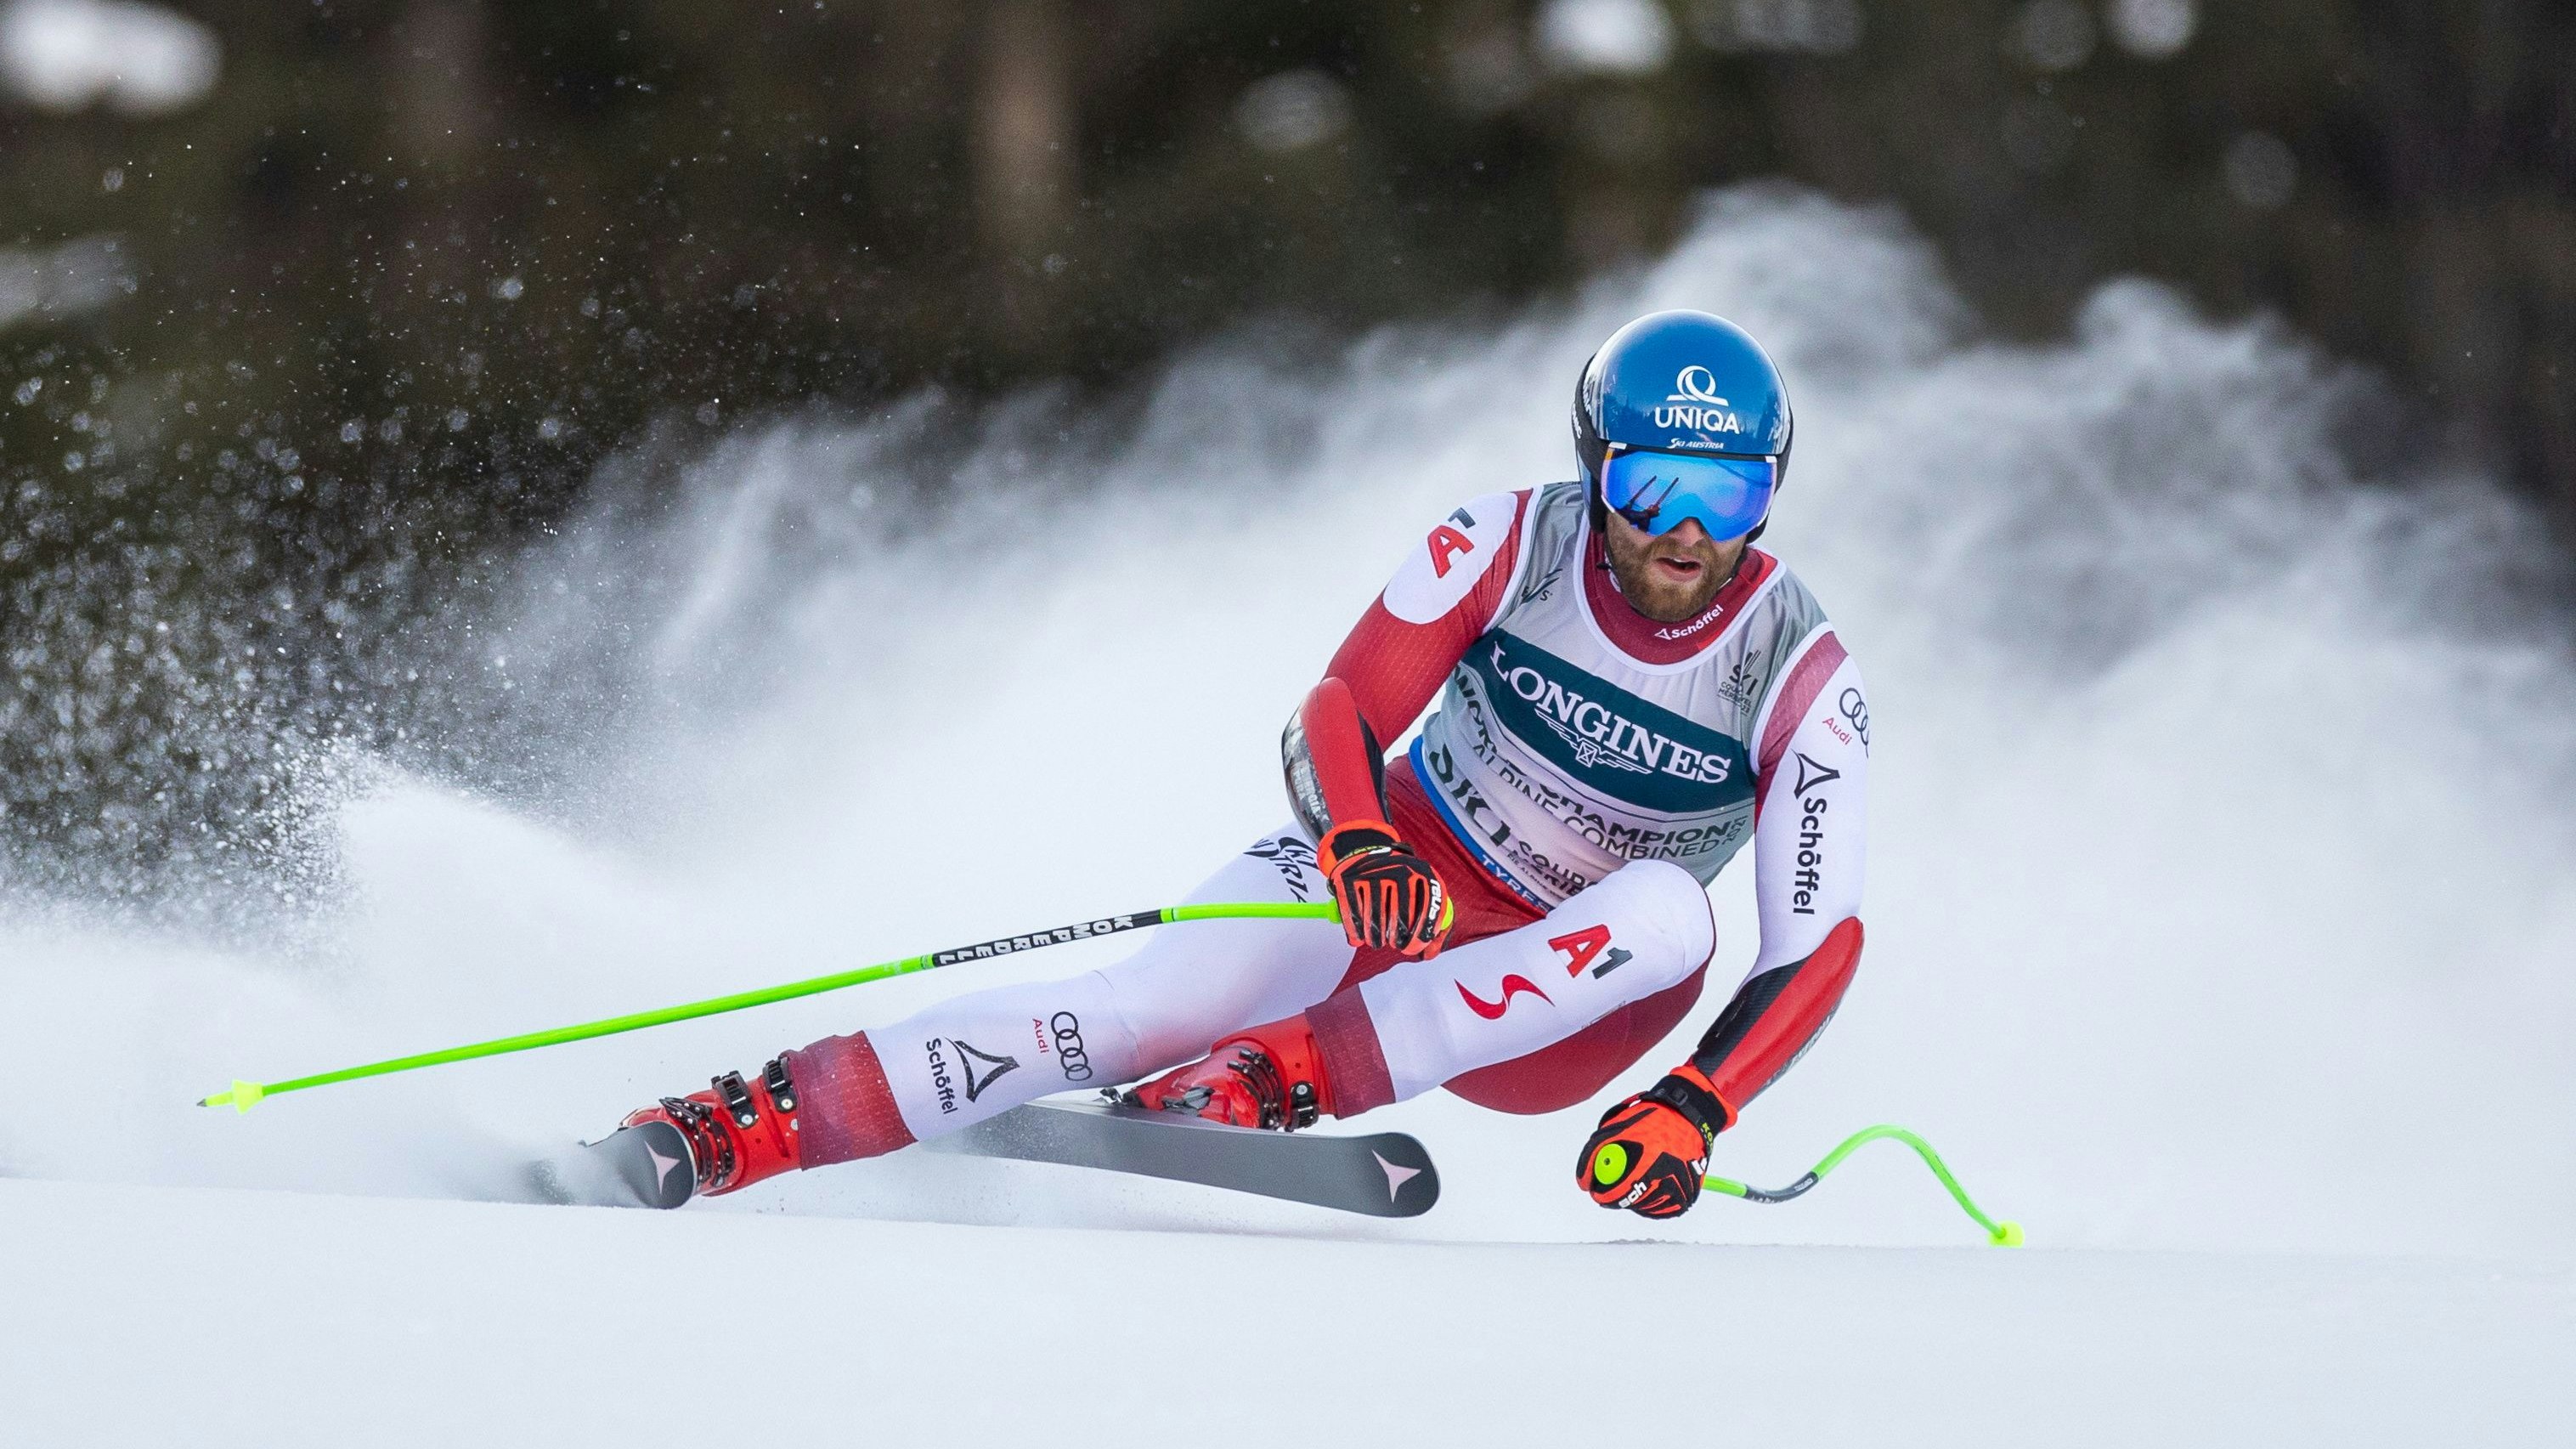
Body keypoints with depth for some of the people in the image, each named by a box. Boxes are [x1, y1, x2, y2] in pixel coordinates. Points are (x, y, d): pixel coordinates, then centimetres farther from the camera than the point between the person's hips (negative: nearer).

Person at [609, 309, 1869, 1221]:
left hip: (1555, 1009, 0)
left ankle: (1280, 1077, -38)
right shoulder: (1505, 546, -16)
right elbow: (1336, 717, -20)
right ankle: (743, 1127, -30)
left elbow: (1819, 950, -20)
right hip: (1405, 873, 0)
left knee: (1671, 913, -34)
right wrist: (1358, 847, -43)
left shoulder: (1803, 682, -18)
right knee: (1147, 1006, -26)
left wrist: (1693, 1110, -36)